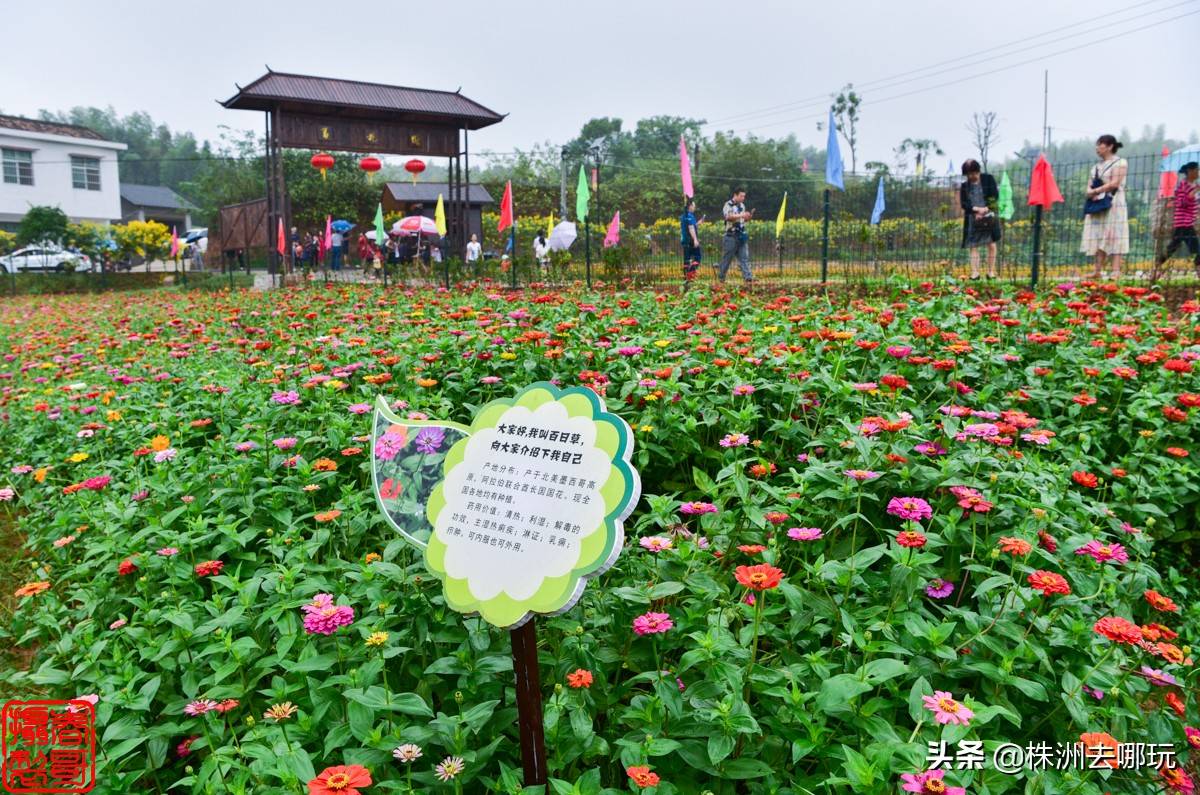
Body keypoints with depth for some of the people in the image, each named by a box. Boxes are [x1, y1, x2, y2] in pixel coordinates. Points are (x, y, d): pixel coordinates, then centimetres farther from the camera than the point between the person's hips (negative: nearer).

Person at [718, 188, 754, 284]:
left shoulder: (742, 205, 16)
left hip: (742, 236, 7)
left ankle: (748, 277, -5)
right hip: (731, 235, -6)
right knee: (727, 258, 0)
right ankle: (720, 277, 11)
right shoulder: (728, 205, -7)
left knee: (744, 257, -1)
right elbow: (728, 216, -23)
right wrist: (741, 215, -28)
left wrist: (748, 217, 2)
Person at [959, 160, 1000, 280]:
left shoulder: (988, 179, 4)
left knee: (991, 245, -2)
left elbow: (995, 196, -1)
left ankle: (991, 272, 5)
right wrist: (977, 209, -16)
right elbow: (963, 203, 0)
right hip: (972, 219, 1)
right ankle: (975, 272, -2)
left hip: (989, 217, -1)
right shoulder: (964, 186, 7)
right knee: (973, 247, -3)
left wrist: (985, 209, -14)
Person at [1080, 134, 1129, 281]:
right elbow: (1090, 184, 14)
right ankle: (1098, 271, 5)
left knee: (1113, 238, -11)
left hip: (1113, 206, -7)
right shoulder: (1098, 166, 20)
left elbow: (1114, 183, -13)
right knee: (1099, 239, 4)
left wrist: (1096, 191, -10)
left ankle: (1116, 272, -16)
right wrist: (1090, 192, -8)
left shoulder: (1120, 163, -2)